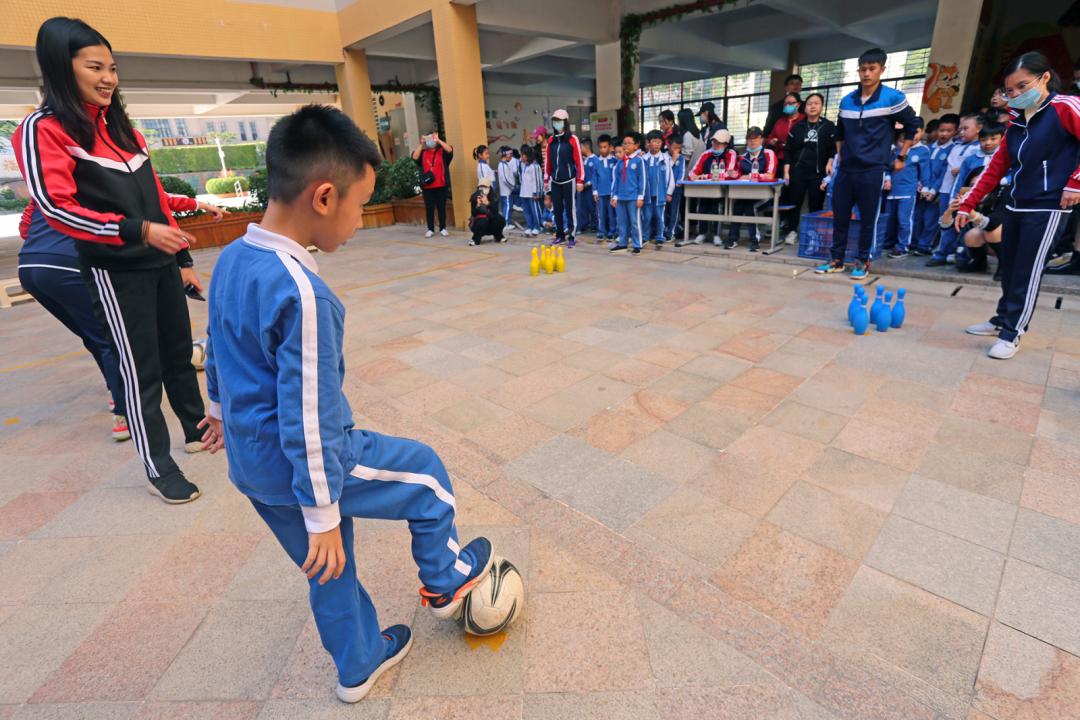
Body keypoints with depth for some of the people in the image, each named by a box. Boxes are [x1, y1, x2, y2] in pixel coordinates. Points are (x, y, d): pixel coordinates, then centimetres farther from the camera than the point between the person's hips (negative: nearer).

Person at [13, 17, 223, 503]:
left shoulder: (120, 126, 16)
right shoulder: (43, 129, -5)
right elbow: (54, 208, -15)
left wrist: (182, 258, 16)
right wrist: (138, 231, -26)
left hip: (160, 264, 7)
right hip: (115, 272, -6)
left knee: (179, 354, 15)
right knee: (141, 371, -1)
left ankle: (198, 430, 34)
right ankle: (158, 468, 13)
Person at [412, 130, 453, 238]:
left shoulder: (442, 152, 7)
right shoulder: (423, 153, 11)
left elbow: (450, 150, -13)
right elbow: (415, 157, -6)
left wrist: (438, 140, -16)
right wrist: (421, 144, -9)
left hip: (441, 185, -1)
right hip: (427, 186, 1)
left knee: (441, 207, 5)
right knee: (429, 208, 3)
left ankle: (443, 228, 14)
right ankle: (430, 229, 11)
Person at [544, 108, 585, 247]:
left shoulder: (572, 139, -4)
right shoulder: (551, 140, 10)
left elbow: (578, 160, -7)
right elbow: (548, 161, 13)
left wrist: (580, 180, -11)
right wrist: (546, 179, 11)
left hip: (569, 180, -5)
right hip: (555, 181, 5)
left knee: (570, 209, 0)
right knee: (557, 209, 9)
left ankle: (571, 236, 6)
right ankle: (559, 235, 20)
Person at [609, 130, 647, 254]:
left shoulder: (639, 160, -4)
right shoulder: (620, 161, 10)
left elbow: (642, 179, -6)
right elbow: (615, 179, 12)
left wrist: (641, 197, -9)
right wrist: (614, 196, 9)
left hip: (633, 197, -5)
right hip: (620, 197, 5)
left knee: (635, 222, 1)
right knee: (622, 221, 12)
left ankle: (637, 245, 7)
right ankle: (622, 243, 22)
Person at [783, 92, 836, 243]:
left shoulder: (829, 126, 6)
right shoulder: (797, 127, 11)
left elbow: (834, 148, 5)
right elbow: (788, 150, 8)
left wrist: (830, 162, -13)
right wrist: (786, 171, 0)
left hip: (819, 172, -1)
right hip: (798, 171, 1)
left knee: (816, 205, -2)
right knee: (794, 202, -1)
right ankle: (792, 231, 9)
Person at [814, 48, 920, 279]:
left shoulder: (893, 98, -3)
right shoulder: (846, 101, 8)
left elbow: (913, 125, 7)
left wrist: (901, 157, 5)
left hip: (873, 169, -4)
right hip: (846, 168, 4)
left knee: (868, 218, 0)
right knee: (839, 215, 5)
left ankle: (862, 261, 10)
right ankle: (837, 260, 14)